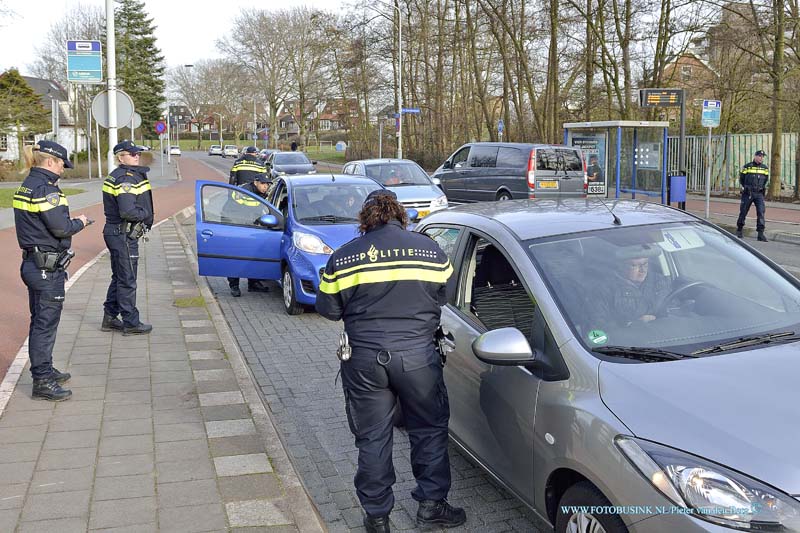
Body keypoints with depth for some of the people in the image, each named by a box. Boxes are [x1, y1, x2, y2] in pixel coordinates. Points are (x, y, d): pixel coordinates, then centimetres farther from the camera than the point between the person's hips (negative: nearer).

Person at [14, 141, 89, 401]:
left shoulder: (26, 186, 12)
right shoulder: (45, 188, -18)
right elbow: (60, 228, -21)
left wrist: (70, 221, 9)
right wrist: (79, 222, -3)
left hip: (32, 263, 10)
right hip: (48, 267, -10)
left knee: (40, 321, 20)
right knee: (46, 323, -2)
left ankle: (44, 370, 33)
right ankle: (42, 382, 6)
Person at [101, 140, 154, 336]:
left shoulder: (116, 176, 15)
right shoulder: (127, 179, -19)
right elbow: (128, 212, -28)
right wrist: (145, 214, -10)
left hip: (115, 233, 11)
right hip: (124, 235, -11)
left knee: (118, 278, 19)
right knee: (127, 280, -1)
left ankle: (110, 318, 28)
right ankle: (131, 323, 8)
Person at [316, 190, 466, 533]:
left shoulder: (343, 257, 0)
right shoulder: (429, 249, 0)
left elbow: (328, 309, 5)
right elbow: (447, 298, 7)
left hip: (364, 360, 1)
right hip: (416, 356, 0)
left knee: (372, 438, 11)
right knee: (430, 428, 17)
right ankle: (431, 504, 23)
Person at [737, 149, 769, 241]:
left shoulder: (765, 168, 6)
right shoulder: (747, 167, -2)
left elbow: (766, 179, 21)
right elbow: (741, 179, 10)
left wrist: (761, 188, 16)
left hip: (759, 194, 2)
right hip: (747, 194, -1)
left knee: (761, 212, -11)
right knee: (743, 212, 6)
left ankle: (760, 234, -13)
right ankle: (739, 230, 25)